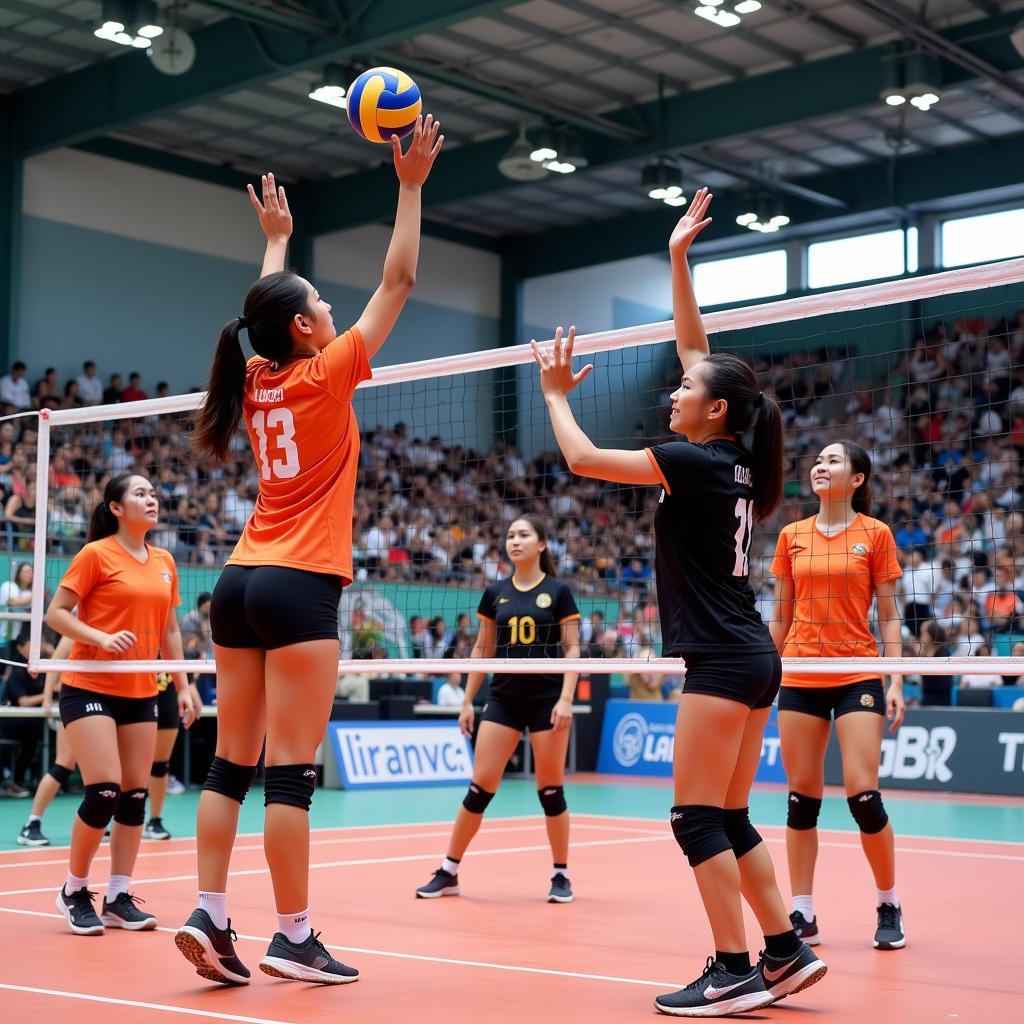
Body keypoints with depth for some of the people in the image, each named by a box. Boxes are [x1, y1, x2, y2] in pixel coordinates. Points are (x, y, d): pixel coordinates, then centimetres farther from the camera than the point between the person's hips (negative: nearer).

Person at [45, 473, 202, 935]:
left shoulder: (164, 563, 10)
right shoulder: (96, 554, -7)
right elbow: (56, 613, -8)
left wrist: (183, 685, 12)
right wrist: (102, 638, -22)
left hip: (141, 693, 6)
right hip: (89, 688, -6)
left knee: (135, 795, 3)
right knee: (104, 791, -13)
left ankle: (119, 897, 13)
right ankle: (74, 891, 7)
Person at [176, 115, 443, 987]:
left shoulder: (255, 381, 9)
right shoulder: (324, 376, -7)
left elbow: (268, 309, 32)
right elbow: (398, 280, -1)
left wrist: (276, 239, 43)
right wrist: (411, 186, 6)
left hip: (240, 582, 7)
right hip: (300, 586, -7)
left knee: (232, 761, 8)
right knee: (292, 769, -6)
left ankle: (209, 916, 5)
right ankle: (294, 938, -1)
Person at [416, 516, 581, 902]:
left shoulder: (558, 592, -2)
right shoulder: (495, 593, 7)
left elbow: (572, 648, -3)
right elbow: (482, 649, 13)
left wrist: (566, 698, -14)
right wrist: (467, 700, 9)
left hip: (547, 699, -3)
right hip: (504, 697, 3)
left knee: (550, 789, 1)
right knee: (480, 786, -1)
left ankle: (561, 875, 15)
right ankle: (448, 873, 8)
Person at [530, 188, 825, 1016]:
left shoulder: (697, 460, -13)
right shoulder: (734, 459, 9)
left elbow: (583, 458, -9)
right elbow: (695, 346, 17)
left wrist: (556, 394, 7)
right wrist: (677, 259, 17)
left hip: (723, 659, -9)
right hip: (755, 656, 9)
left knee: (697, 817, -4)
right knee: (729, 820, 13)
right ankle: (788, 950, 16)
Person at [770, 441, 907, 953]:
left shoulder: (876, 534, 0)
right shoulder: (791, 536, 8)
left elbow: (888, 617, 1)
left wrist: (896, 684, -6)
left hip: (858, 676, -3)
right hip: (800, 678, 3)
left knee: (863, 794, -8)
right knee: (802, 795, 3)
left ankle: (889, 906, 12)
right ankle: (802, 916, 10)